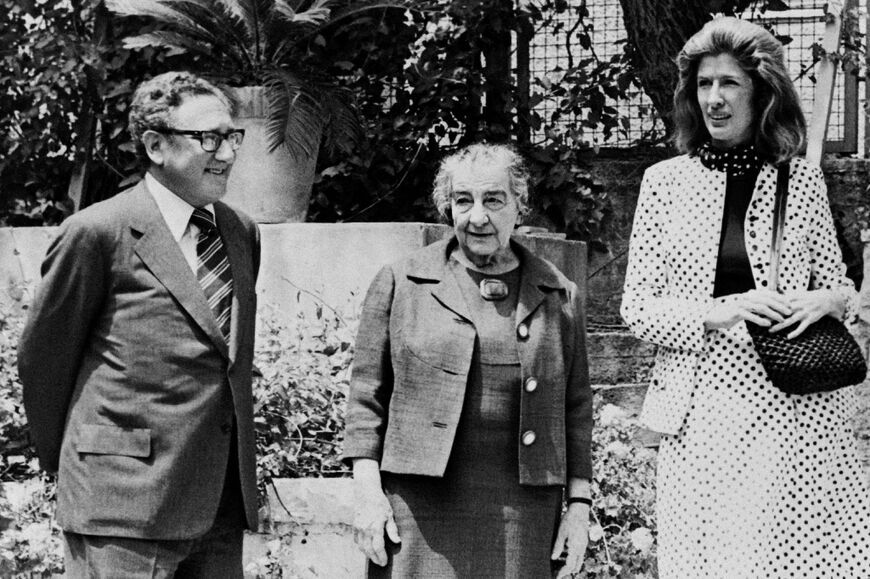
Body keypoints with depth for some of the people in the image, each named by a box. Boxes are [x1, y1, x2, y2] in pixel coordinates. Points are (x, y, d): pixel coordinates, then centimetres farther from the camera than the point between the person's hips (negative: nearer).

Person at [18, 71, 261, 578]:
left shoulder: (242, 233, 12)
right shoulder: (98, 233, -8)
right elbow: (41, 359, 0)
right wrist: (68, 460, 9)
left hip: (223, 505, 6)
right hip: (126, 502, -6)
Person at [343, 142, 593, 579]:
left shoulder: (559, 297, 11)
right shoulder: (400, 283, 5)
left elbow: (575, 409, 12)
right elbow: (367, 395, 4)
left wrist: (579, 505, 5)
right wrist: (367, 492, -4)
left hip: (521, 517, 2)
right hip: (420, 507, -1)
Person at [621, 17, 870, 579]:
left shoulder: (801, 179, 5)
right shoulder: (665, 181, 4)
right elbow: (638, 307, 3)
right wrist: (717, 314, -13)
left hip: (798, 405, 0)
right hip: (704, 406, 0)